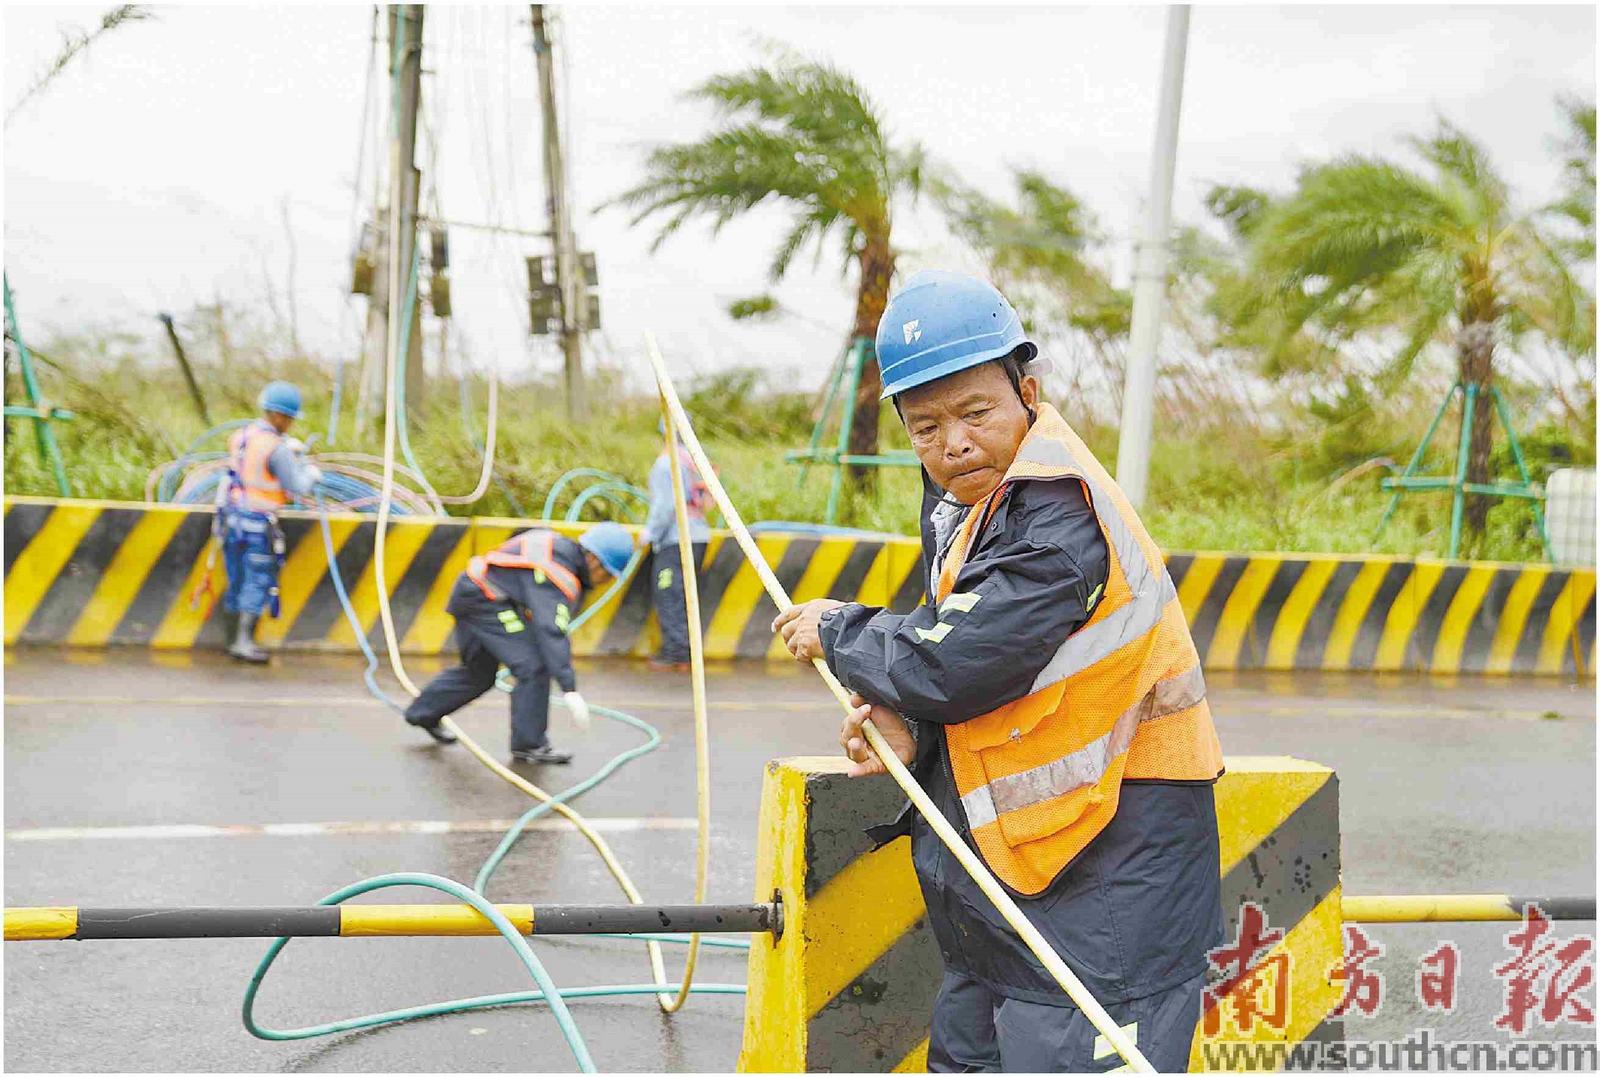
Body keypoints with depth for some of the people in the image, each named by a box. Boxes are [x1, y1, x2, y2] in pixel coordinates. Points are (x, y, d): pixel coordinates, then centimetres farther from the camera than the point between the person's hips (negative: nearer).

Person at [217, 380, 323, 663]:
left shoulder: (239, 436, 7)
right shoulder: (276, 448, -17)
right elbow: (298, 487, -15)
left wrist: (288, 450, 17)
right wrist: (312, 473, 5)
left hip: (231, 518, 8)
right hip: (258, 524, -8)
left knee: (236, 582, 14)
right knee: (259, 582, 0)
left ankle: (232, 640, 19)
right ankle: (244, 643, 0)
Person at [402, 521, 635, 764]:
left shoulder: (562, 544, 4)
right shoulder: (559, 577, -24)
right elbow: (551, 632, -33)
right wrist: (569, 690, -37)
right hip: (483, 598, -10)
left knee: (480, 672, 25)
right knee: (533, 668, -14)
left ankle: (423, 713, 42)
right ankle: (528, 745, -5)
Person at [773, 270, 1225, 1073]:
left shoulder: (1056, 516, -22)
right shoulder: (961, 503, 9)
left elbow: (954, 665, -26)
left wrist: (837, 634, -7)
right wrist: (910, 730, -6)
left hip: (1106, 881, -10)